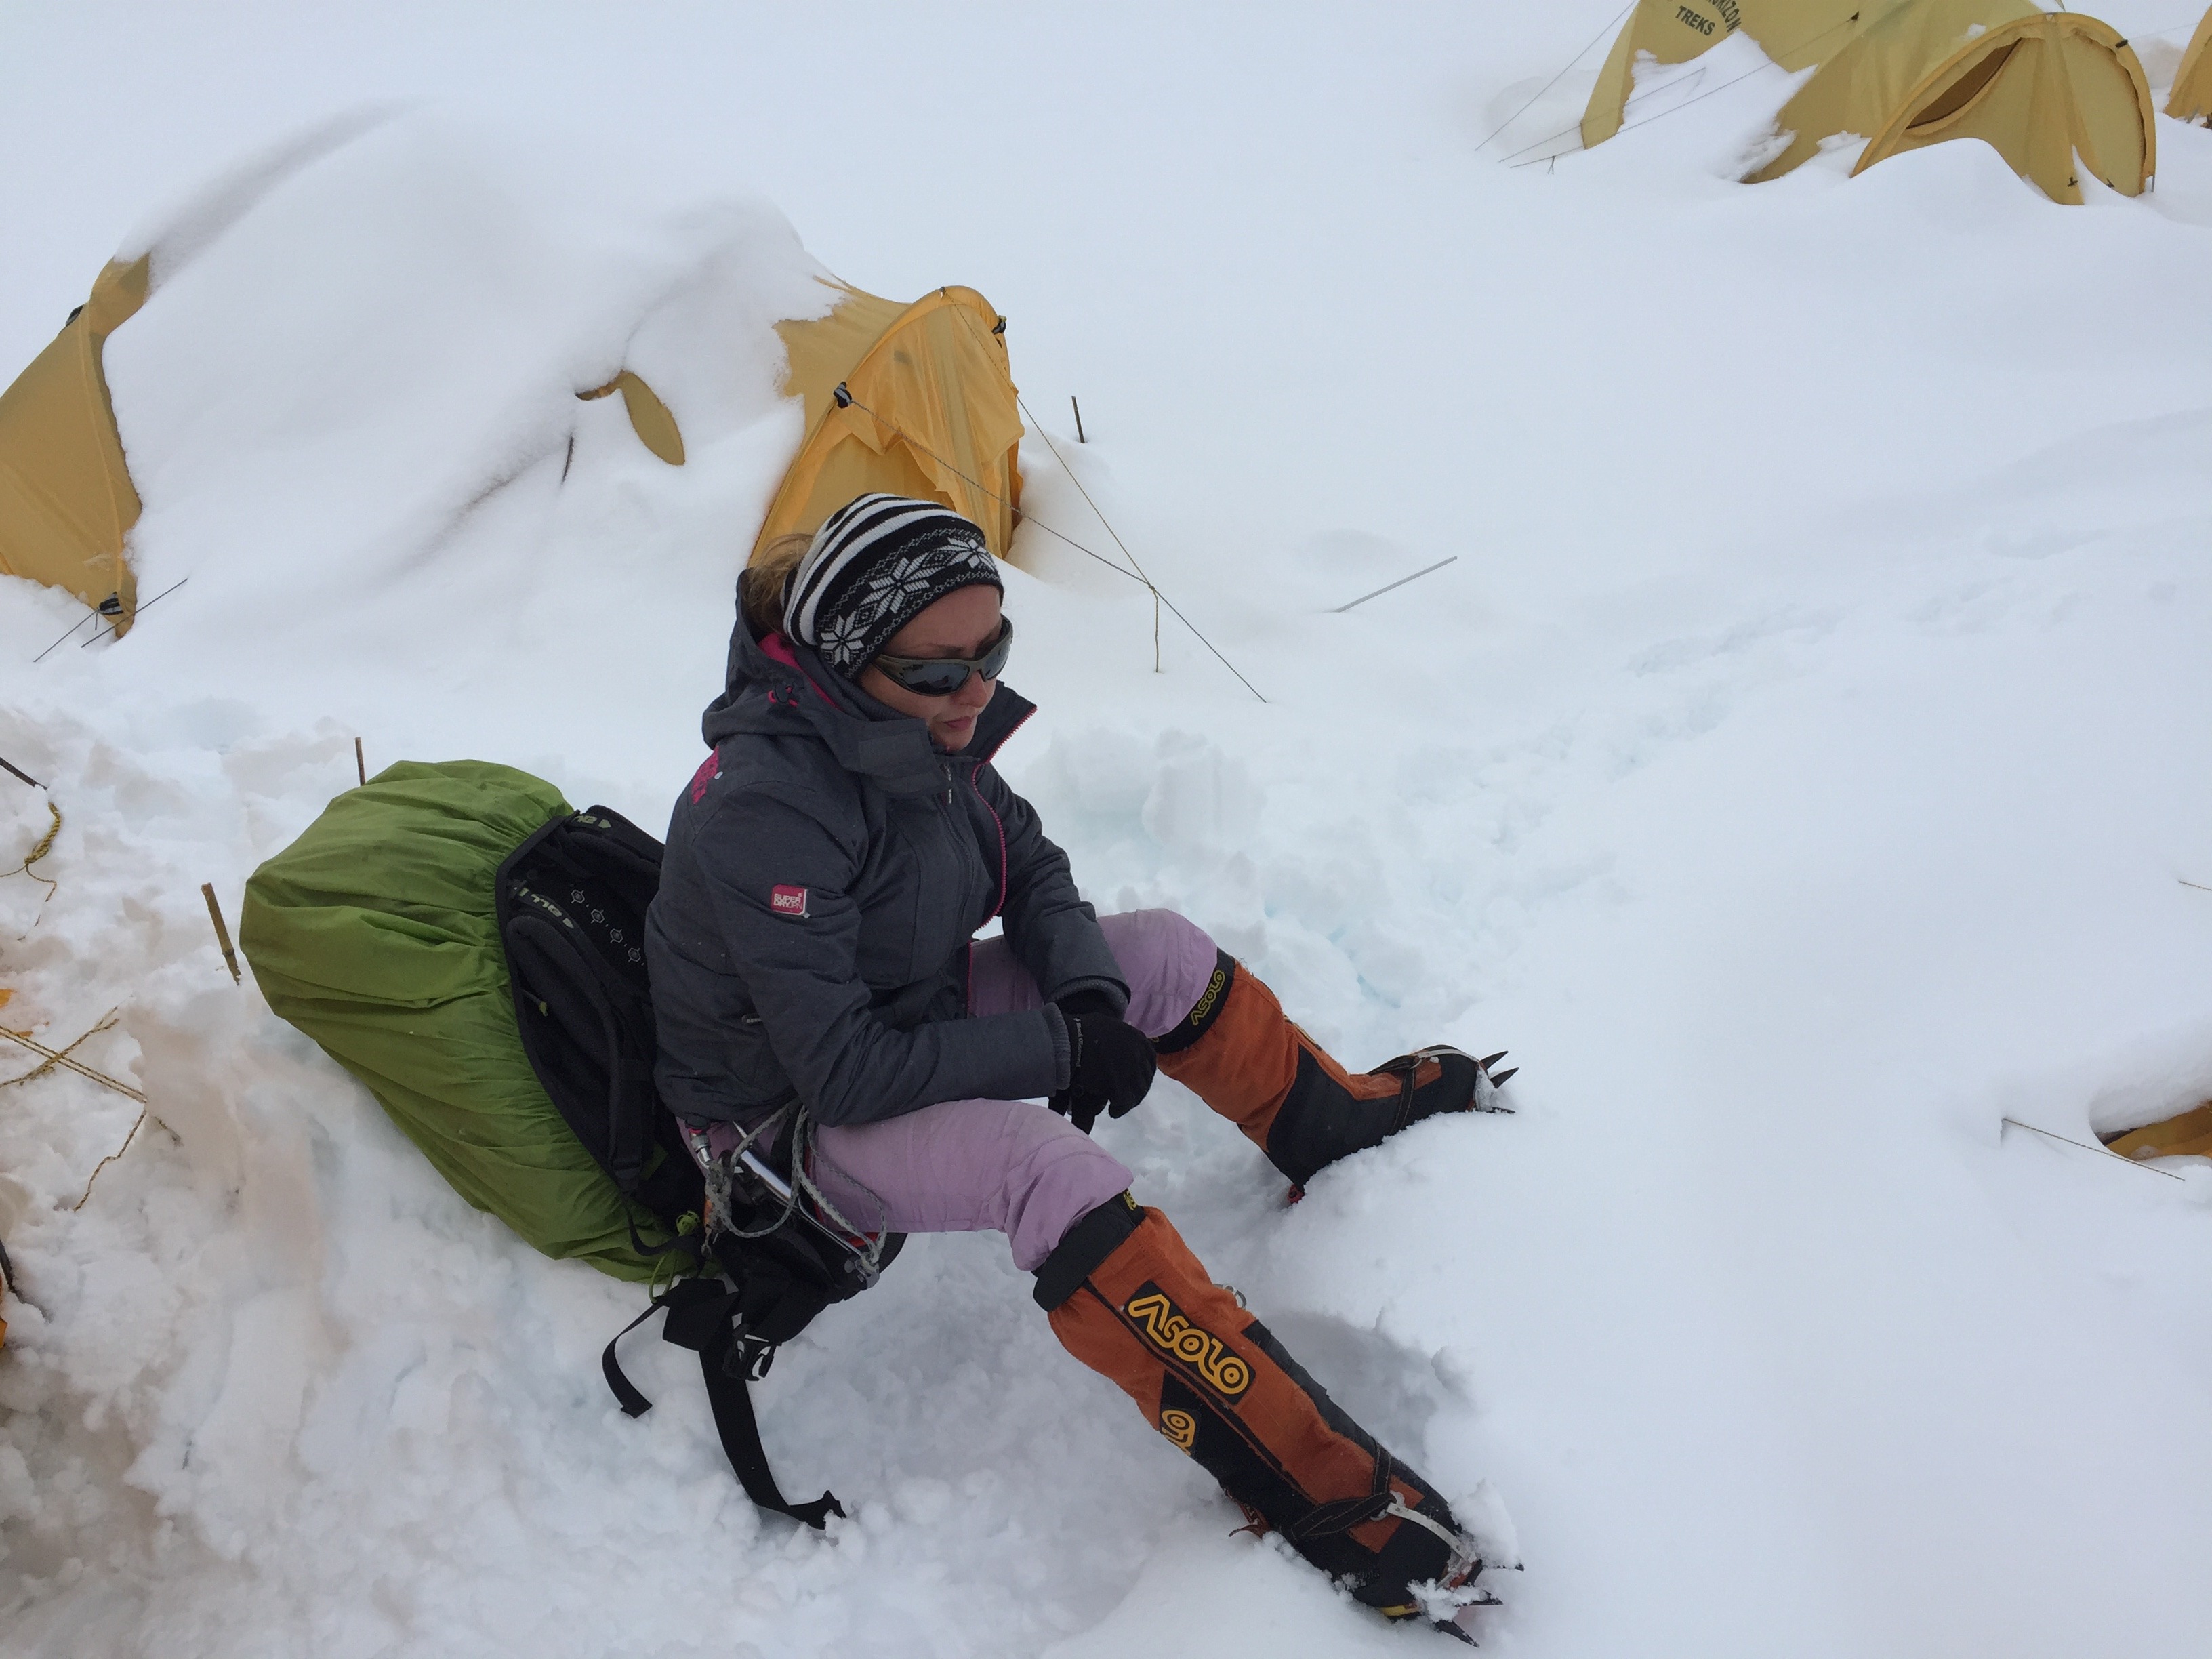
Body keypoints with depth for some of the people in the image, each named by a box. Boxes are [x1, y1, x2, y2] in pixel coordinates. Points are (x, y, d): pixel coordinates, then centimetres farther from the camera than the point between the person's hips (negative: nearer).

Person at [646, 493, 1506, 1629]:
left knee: (1160, 953, 0)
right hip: (793, 1123, -8)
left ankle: (1333, 1122, 25)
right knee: (1040, 1160, -33)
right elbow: (846, 1072, -33)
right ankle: (1310, 1487, -30)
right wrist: (1061, 1047, -25)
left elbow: (1030, 868, 4)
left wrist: (1093, 995, -15)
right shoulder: (768, 812, -34)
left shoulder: (928, 723, -10)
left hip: (916, 1014, 8)